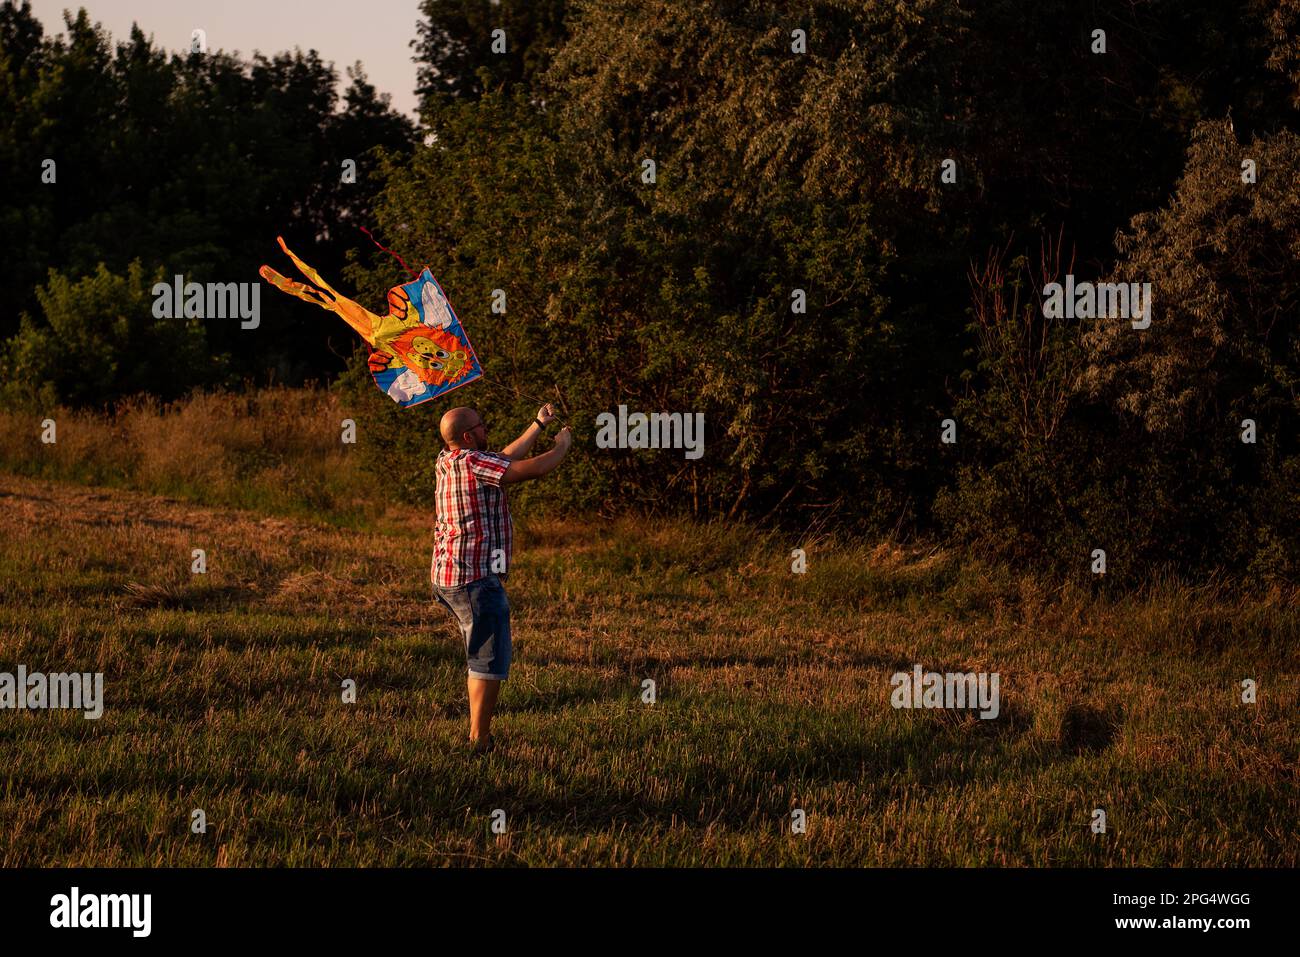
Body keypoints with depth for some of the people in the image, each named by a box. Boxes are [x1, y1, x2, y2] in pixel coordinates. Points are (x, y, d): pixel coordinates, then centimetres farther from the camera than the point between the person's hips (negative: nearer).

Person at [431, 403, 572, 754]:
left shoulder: (448, 461, 11)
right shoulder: (471, 461, -17)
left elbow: (506, 458, 26)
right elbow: (533, 469, -18)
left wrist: (539, 425, 31)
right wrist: (562, 446, 1)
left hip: (448, 575, 10)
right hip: (476, 578, -10)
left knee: (479, 658, 21)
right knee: (490, 661, -5)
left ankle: (477, 735, 25)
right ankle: (479, 743, -6)